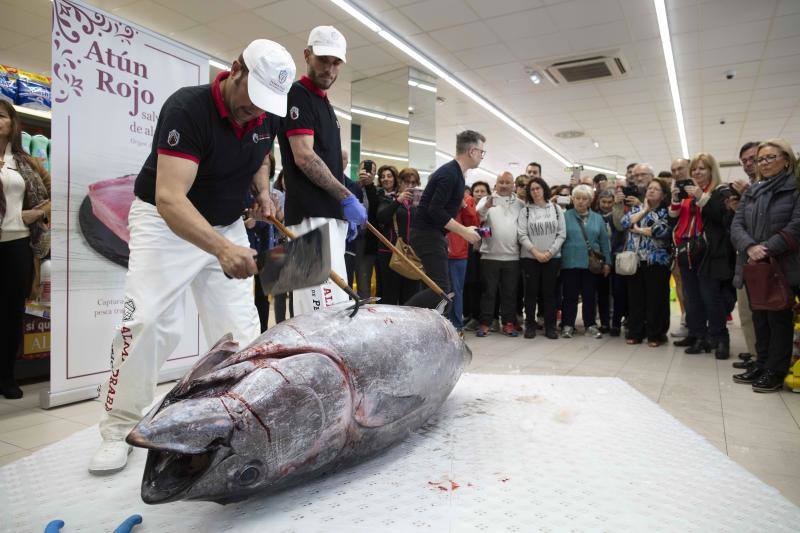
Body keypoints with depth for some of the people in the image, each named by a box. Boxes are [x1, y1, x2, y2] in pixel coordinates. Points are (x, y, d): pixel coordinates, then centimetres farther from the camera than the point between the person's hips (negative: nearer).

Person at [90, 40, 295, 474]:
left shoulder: (268, 116, -7)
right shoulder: (187, 108, -27)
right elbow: (169, 198, -38)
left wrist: (262, 190, 0)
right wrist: (222, 249, -53)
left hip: (227, 226, 5)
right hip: (164, 222, -5)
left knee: (240, 325, 0)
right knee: (149, 321, -14)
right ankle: (118, 429, 4)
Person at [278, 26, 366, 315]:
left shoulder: (325, 103, 23)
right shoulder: (297, 95, -4)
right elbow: (304, 157, -15)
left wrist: (345, 212, 21)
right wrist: (347, 198, -14)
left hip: (330, 213, 10)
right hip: (312, 214, -9)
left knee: (335, 305, 10)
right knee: (324, 308, -14)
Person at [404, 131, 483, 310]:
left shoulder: (455, 172, 16)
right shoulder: (449, 174, -15)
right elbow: (436, 210, -24)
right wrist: (464, 231, -18)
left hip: (433, 233, 10)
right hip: (427, 233, -10)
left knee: (439, 286, 10)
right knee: (441, 288, -16)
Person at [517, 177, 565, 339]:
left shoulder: (556, 209, 7)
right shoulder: (525, 211, 3)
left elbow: (562, 234, 2)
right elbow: (522, 235, -4)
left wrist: (550, 252, -9)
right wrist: (536, 252, -12)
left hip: (552, 257, 1)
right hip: (530, 257, -1)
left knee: (549, 292, 4)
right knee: (531, 292, 2)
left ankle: (550, 326, 11)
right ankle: (530, 325, 11)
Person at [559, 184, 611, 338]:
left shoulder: (598, 219, 10)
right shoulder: (565, 216, 1)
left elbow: (604, 241, 10)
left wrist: (607, 262, 7)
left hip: (591, 264, 2)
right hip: (570, 263, -2)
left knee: (589, 296, 9)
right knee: (570, 296, 4)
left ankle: (590, 325, 19)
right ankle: (567, 325, 13)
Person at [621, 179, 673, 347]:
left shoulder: (666, 212, 1)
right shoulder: (637, 209, 14)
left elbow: (661, 231, -17)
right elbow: (625, 222, -5)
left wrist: (638, 229, -7)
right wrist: (644, 210, -4)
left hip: (656, 261, -4)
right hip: (635, 260, 4)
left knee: (656, 298, 0)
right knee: (635, 297, 8)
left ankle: (655, 334, 10)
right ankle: (635, 332, 17)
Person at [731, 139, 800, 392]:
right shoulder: (751, 192, 14)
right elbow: (736, 224, 4)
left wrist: (767, 248, -20)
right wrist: (750, 247, -14)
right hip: (753, 267, 5)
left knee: (779, 319, 2)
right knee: (759, 318, 11)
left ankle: (776, 372, 10)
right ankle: (761, 365, 21)